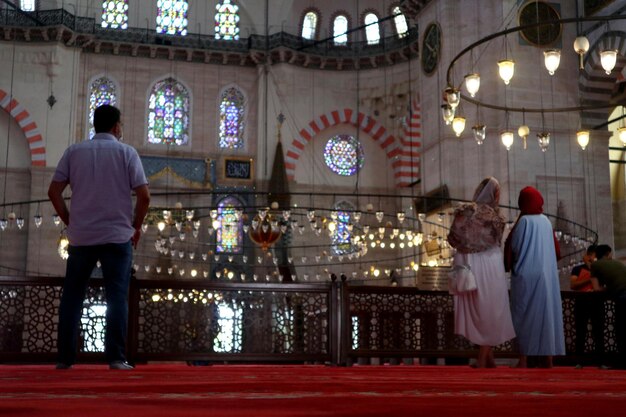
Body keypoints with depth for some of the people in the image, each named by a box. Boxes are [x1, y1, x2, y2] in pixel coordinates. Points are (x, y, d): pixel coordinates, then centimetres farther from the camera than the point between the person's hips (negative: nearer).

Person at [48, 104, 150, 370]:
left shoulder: (74, 151, 8)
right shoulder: (126, 152, 1)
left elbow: (54, 192, 2)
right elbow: (144, 195, -7)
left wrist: (69, 221, 12)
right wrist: (136, 226, 6)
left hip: (80, 236, 2)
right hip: (117, 236, -2)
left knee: (72, 296, 10)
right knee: (116, 297, 0)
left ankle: (65, 358, 9)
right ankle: (116, 357, -4)